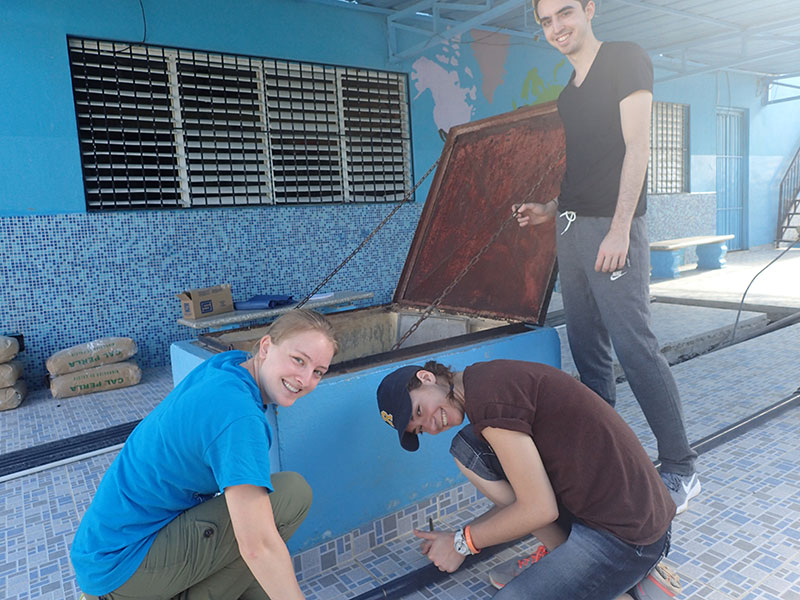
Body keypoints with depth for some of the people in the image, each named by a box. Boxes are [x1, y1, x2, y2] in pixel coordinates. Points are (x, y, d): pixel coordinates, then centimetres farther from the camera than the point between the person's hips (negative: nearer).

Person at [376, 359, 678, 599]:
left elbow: (539, 510, -18)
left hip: (626, 537, -9)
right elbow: (523, 497, 16)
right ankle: (564, 555, 7)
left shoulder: (487, 396, -20)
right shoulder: (494, 380, 9)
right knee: (467, 448, 5)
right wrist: (461, 536, 12)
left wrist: (462, 543, -4)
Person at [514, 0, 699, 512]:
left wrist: (620, 227, -18)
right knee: (587, 351, 9)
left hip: (611, 227, -8)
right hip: (572, 229, 8)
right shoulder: (568, 93, 21)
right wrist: (552, 210, 15)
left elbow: (637, 147, -11)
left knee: (637, 349, -9)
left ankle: (681, 470, 4)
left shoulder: (625, 59, 0)